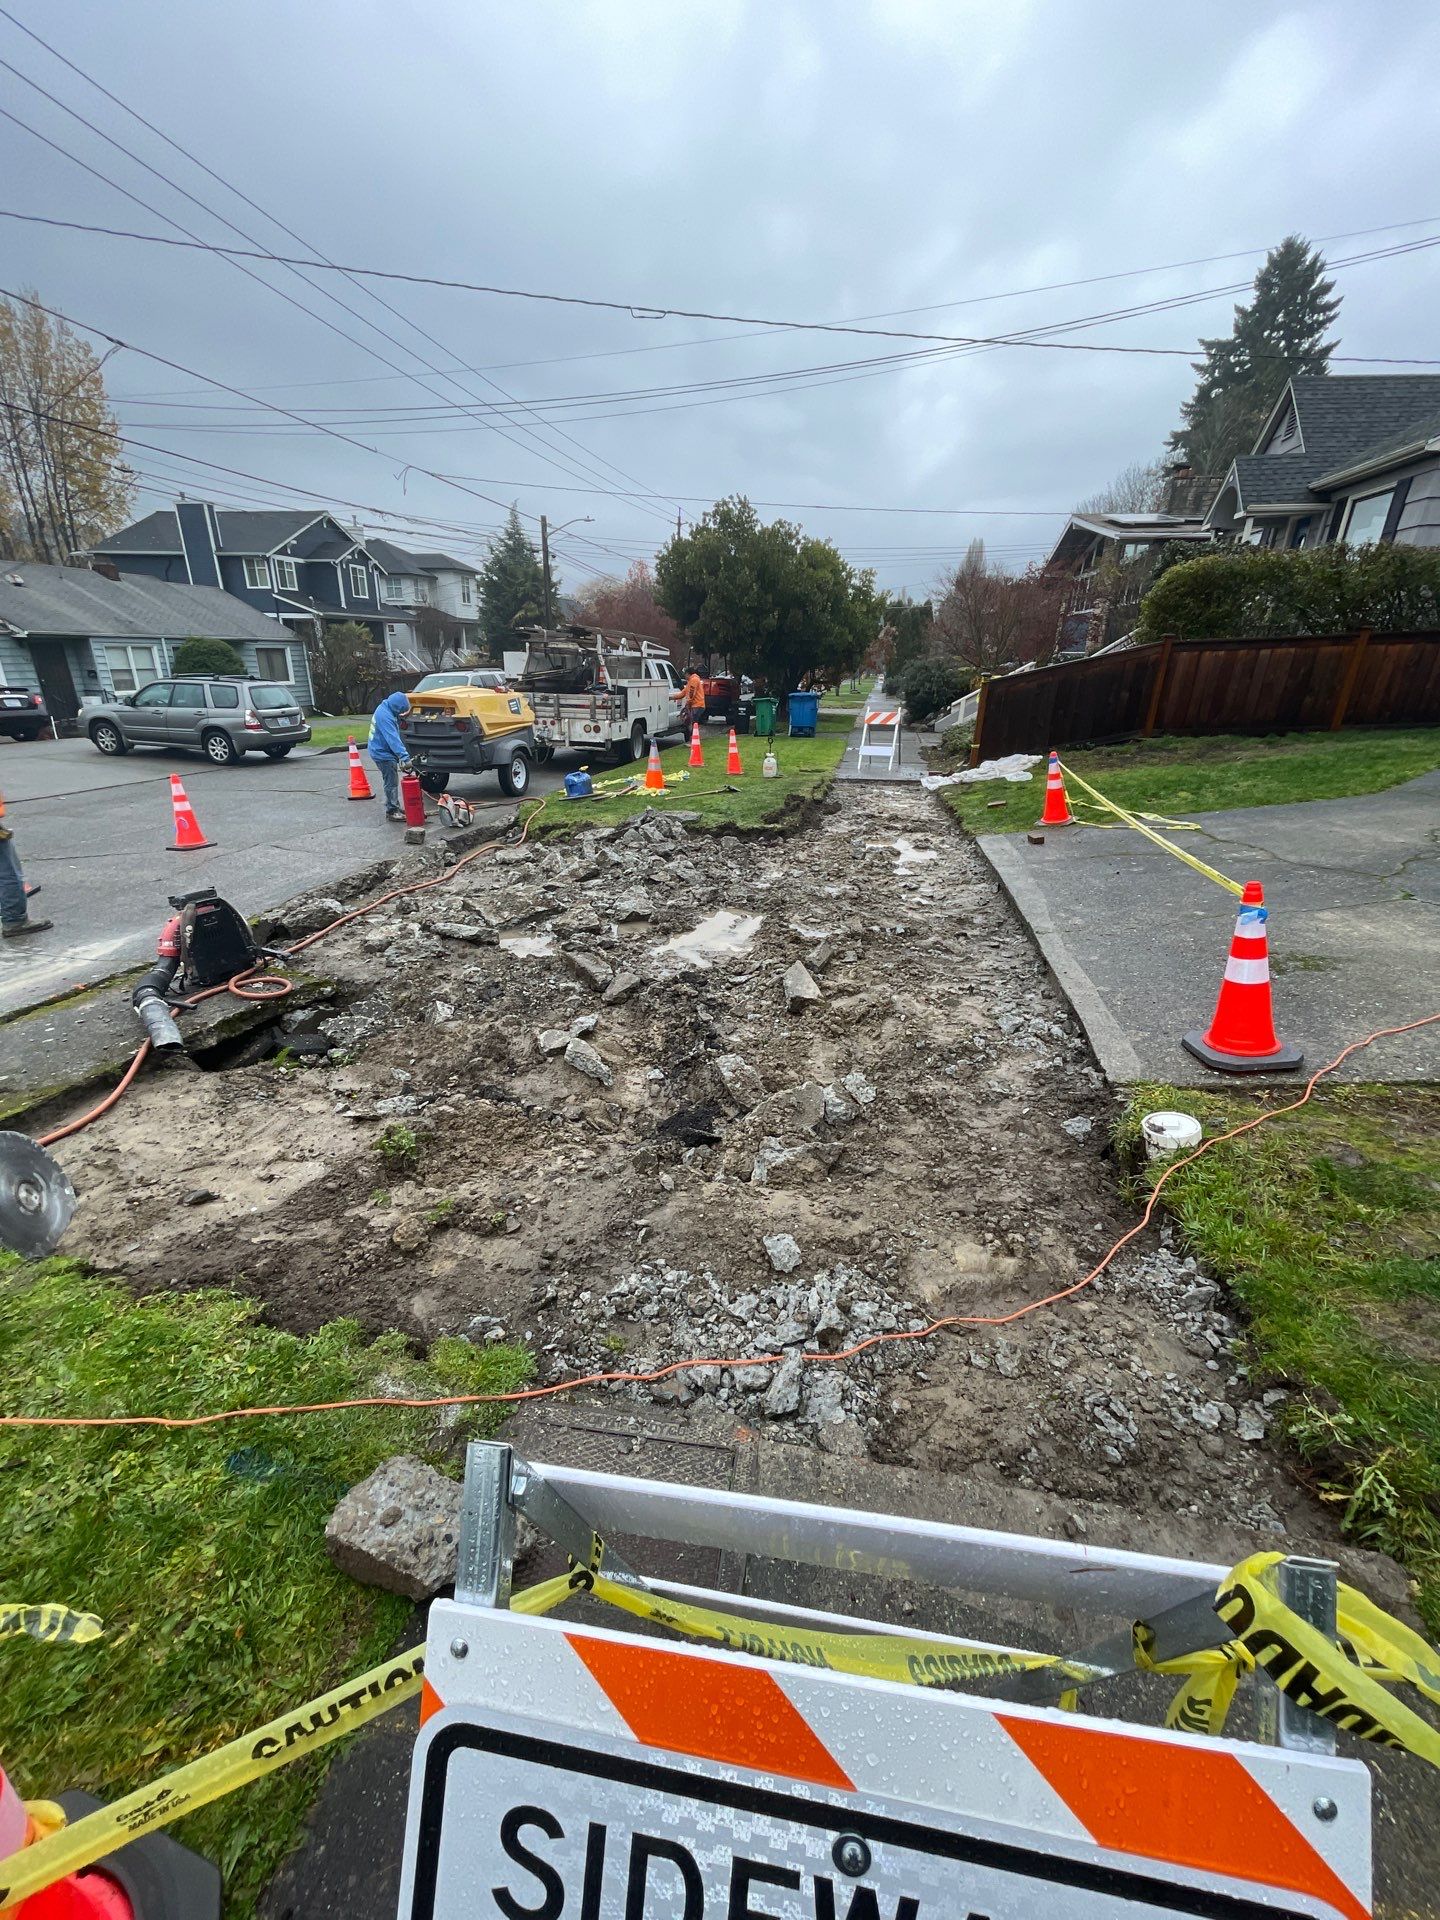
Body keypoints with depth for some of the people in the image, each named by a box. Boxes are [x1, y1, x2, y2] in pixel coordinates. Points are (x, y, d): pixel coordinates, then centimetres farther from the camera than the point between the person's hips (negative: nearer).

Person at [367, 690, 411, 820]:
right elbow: (393, 739, -34)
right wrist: (404, 756, -40)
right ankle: (392, 812, 1)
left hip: (383, 751, 10)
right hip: (383, 753, -10)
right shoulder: (385, 716, -26)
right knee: (391, 783, -5)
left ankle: (395, 807, 29)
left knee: (392, 781, 18)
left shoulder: (386, 709, 6)